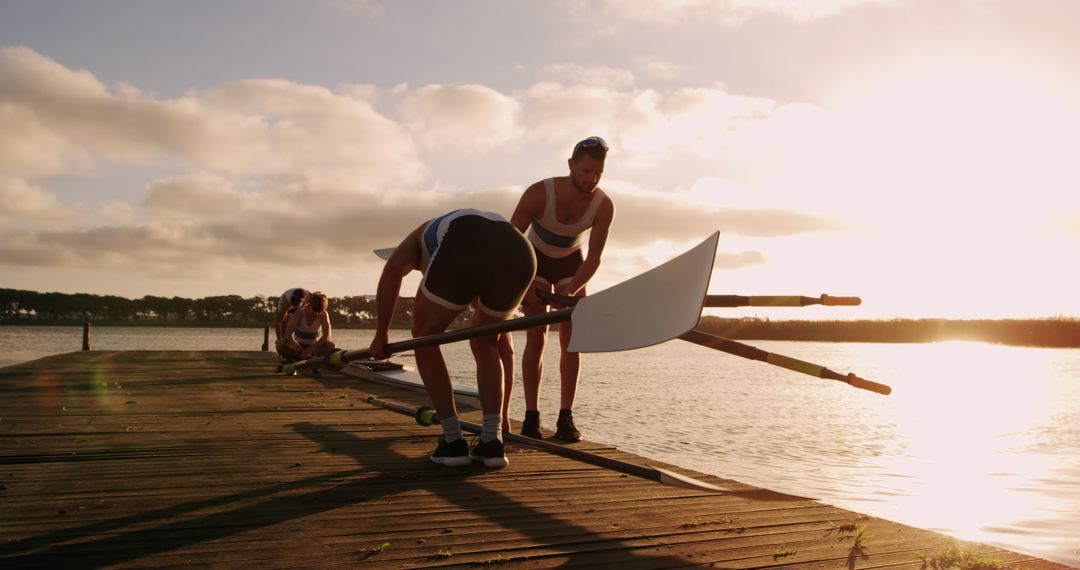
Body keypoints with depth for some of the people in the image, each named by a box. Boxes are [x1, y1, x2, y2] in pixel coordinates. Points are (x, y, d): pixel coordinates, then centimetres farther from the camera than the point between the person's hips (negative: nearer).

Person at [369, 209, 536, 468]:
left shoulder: (420, 237, 40)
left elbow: (393, 269, 13)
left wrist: (381, 334, 20)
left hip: (465, 252, -4)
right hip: (519, 254, 4)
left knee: (424, 336, 23)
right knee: (484, 342, 31)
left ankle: (453, 441, 20)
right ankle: (492, 441, 18)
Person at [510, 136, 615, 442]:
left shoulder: (604, 206, -25)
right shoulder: (540, 193, -32)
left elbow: (594, 259, -23)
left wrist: (571, 291, -40)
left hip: (572, 265, 2)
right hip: (535, 262, -2)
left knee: (570, 338, -9)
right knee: (536, 338, -12)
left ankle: (566, 419, -7)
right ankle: (531, 416, -7)